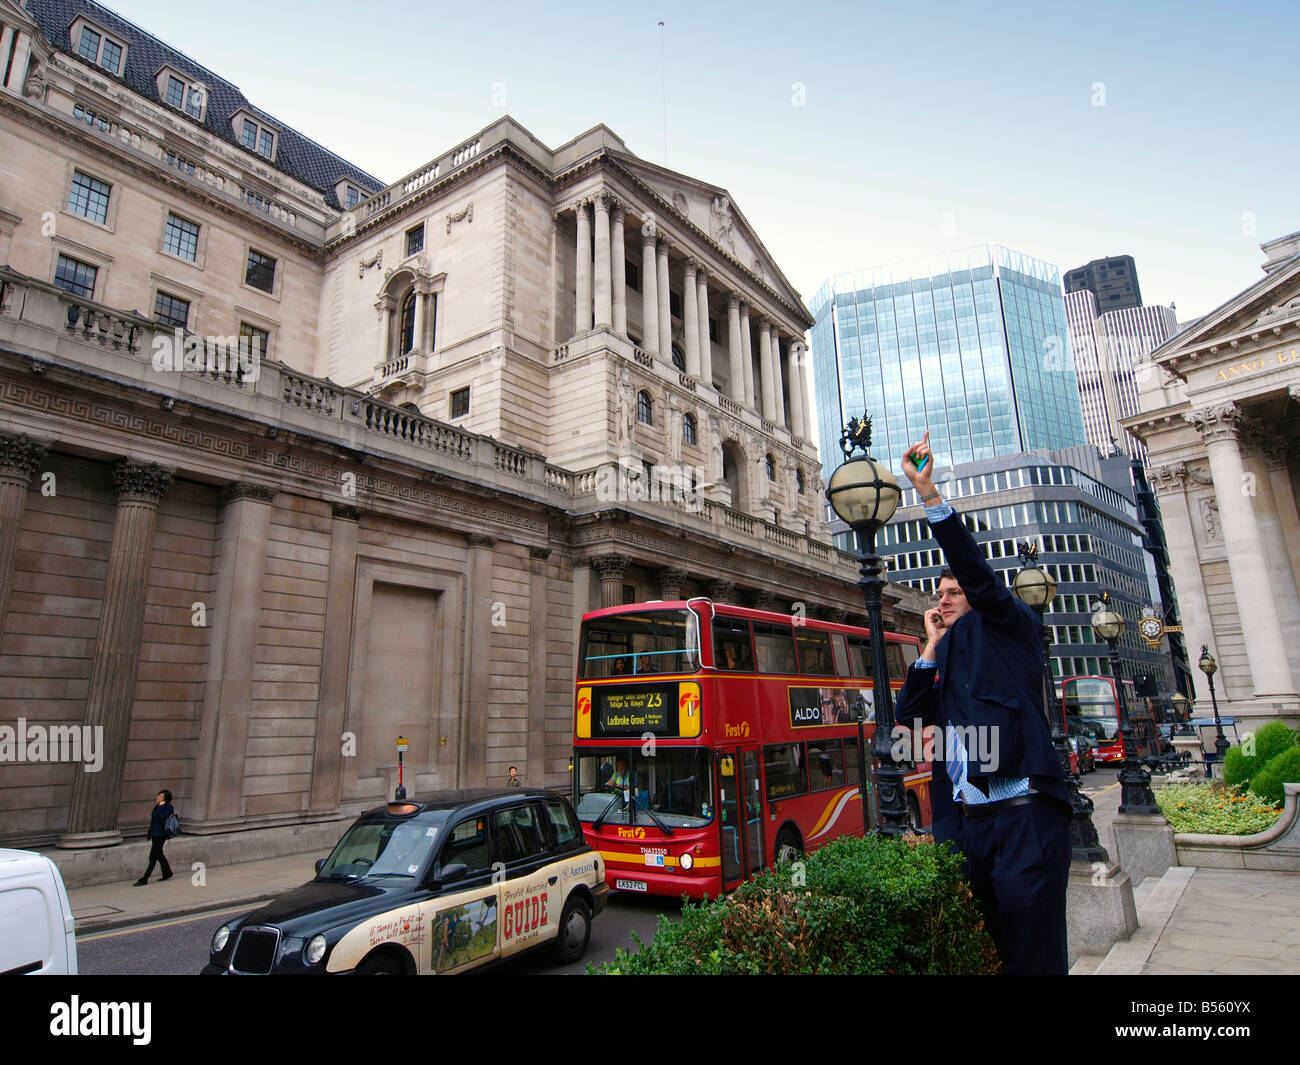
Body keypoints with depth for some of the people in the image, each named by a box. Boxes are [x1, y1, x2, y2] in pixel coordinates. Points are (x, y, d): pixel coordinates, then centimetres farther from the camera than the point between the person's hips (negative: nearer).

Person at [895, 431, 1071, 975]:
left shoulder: (1011, 628, 6)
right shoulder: (943, 662, 22)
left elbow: (975, 568, -9)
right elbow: (910, 714, 10)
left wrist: (929, 492, -16)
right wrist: (933, 645, 7)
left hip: (1025, 814, -6)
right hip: (966, 822, 6)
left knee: (1032, 950, -4)